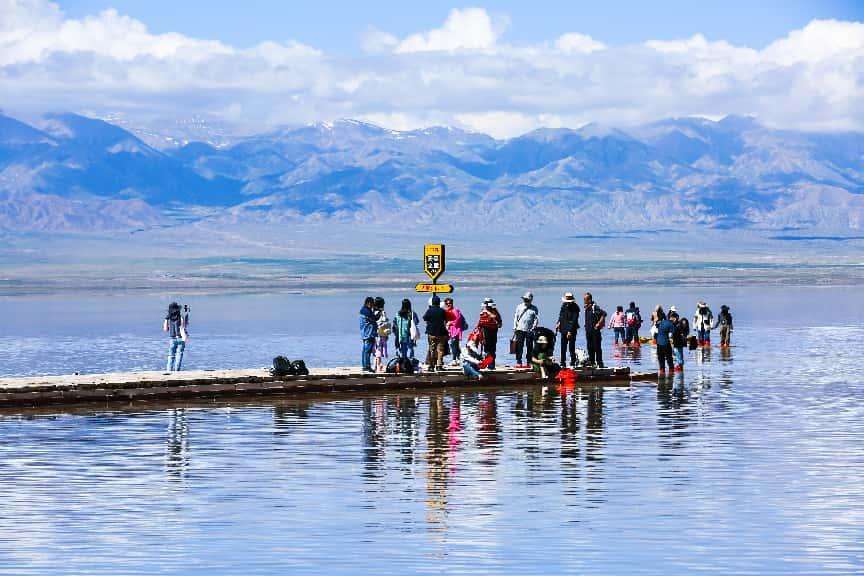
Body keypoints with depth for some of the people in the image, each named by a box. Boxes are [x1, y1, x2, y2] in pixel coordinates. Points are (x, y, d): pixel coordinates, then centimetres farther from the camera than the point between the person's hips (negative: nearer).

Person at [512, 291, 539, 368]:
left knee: (529, 347, 3)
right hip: (520, 330, 1)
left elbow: (536, 319, 4)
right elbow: (515, 317, 10)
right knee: (519, 346, -2)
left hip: (529, 330, -1)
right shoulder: (519, 307, 8)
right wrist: (515, 327, 4)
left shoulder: (534, 308, 5)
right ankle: (518, 362, 1)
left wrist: (533, 328, -8)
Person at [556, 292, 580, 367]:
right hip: (563, 330, 6)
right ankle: (563, 363, 17)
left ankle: (573, 363, 1)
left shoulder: (575, 308, -12)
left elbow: (574, 321, -17)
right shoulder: (564, 305, 7)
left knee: (571, 347, -5)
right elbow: (561, 315, 20)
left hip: (571, 330, -6)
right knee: (563, 347, 10)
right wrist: (558, 323, 4)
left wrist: (570, 331, -21)